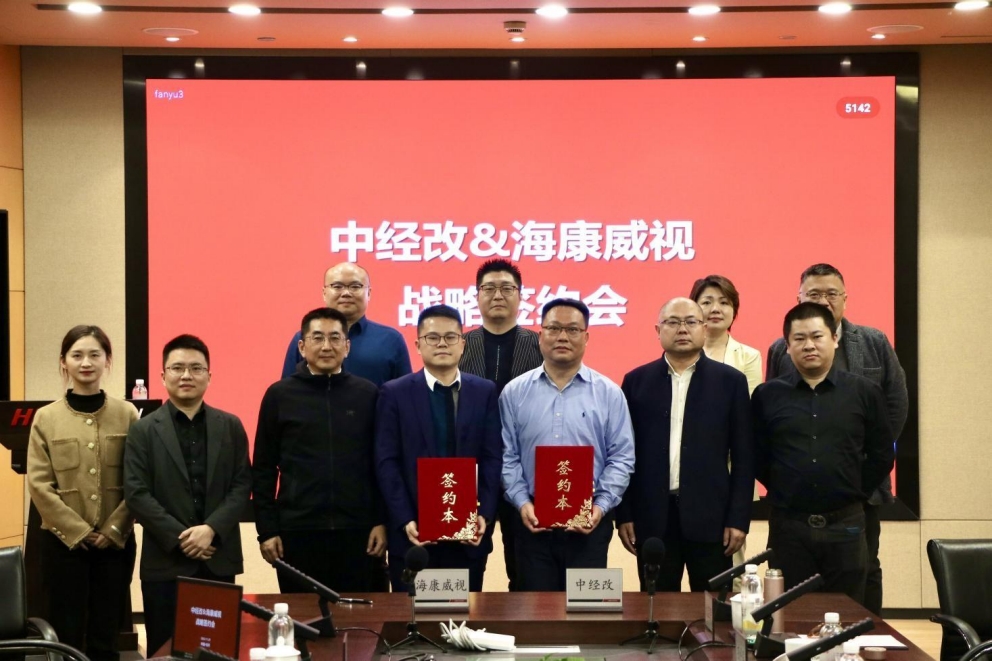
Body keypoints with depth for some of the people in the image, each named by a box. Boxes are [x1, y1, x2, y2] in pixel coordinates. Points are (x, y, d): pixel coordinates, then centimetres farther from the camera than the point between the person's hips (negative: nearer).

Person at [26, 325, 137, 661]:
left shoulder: (128, 414, 1)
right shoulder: (46, 417, 0)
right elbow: (39, 485, -4)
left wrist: (113, 529, -9)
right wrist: (79, 532, -10)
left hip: (115, 543, 1)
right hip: (63, 543, 0)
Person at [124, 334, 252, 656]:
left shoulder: (231, 426, 9)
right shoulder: (143, 430, 3)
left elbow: (242, 485, 2)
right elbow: (136, 494, -5)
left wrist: (211, 529, -13)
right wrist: (180, 538, -13)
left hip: (219, 560, 2)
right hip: (165, 561, -1)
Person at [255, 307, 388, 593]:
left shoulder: (368, 394, 5)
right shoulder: (279, 395, 4)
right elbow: (263, 469, 5)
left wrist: (381, 522, 0)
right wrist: (266, 530, 0)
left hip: (358, 530, 0)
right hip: (298, 531, 0)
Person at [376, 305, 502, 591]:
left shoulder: (485, 392, 7)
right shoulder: (394, 393, 2)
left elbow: (493, 458, 2)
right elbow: (387, 462, -3)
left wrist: (484, 515, -10)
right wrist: (405, 520, -13)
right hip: (414, 531, -1)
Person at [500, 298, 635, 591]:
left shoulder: (609, 393, 2)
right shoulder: (514, 392, 5)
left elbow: (621, 458, 0)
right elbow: (507, 456, 3)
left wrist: (601, 505, -12)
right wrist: (522, 502, -9)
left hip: (589, 522, 0)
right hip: (533, 520, 1)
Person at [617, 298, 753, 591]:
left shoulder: (730, 381, 4)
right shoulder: (636, 381, 7)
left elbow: (743, 456, 2)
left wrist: (739, 519, -3)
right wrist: (624, 515, 2)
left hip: (711, 518, -1)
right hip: (652, 519, 1)